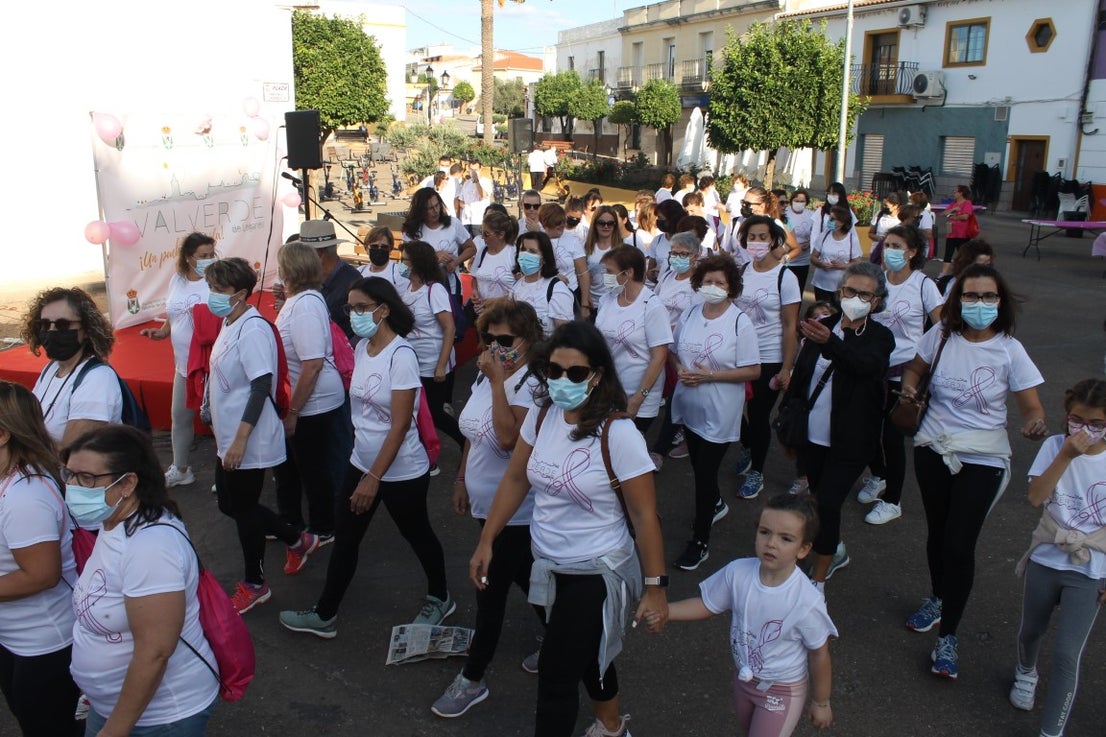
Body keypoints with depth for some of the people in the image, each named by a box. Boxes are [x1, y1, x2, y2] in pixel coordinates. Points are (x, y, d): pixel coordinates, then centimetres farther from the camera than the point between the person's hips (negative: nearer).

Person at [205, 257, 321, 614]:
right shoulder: (230, 324, 9)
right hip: (229, 438, 10)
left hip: (249, 443, -10)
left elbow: (262, 386, -25)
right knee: (229, 505, 19)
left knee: (243, 508, 4)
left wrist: (241, 440, -27)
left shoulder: (252, 330, -21)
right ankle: (298, 540, 34)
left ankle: (254, 584, 23)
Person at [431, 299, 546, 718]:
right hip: (488, 504, 8)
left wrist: (498, 381, -32)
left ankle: (472, 679, 22)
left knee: (491, 591, 4)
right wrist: (462, 478, 17)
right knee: (526, 579, 23)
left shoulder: (533, 384, -23)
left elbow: (509, 438, -37)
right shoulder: (486, 375, 1)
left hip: (516, 512, -8)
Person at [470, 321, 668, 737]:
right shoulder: (542, 413, -6)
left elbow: (644, 516, -17)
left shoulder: (617, 434, -23)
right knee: (587, 655, 27)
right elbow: (515, 480, 5)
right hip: (548, 565, 6)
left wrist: (655, 587, -14)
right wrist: (486, 542, 6)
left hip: (596, 573, -6)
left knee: (556, 675, 3)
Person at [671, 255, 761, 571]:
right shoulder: (689, 315, 1)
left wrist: (710, 375, -22)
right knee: (698, 465, 22)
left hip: (719, 412, -6)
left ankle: (700, 541, 15)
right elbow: (675, 351, 13)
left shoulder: (740, 323, -15)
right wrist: (680, 370, -10)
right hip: (689, 405, 6)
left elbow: (753, 371, -15)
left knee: (705, 473, 0)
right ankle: (715, 505, 51)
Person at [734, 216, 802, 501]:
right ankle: (748, 447, 41)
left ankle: (756, 472, 26)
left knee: (759, 415, 6)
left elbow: (790, 326, -10)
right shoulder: (741, 271, 1)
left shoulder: (785, 277, -11)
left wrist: (786, 368, -12)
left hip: (769, 360, -4)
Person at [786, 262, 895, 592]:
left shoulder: (880, 337, -9)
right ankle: (836, 551, 45)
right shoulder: (823, 325, 2)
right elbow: (799, 375, 8)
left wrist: (829, 342, -52)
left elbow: (864, 366, -33)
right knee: (820, 499, 19)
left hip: (849, 441, -5)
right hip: (811, 436, 5)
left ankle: (817, 580, 6)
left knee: (827, 505, -9)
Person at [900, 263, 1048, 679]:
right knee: (937, 532, 17)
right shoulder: (941, 335, -6)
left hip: (983, 459, -3)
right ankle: (938, 599, 45)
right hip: (934, 448, 3)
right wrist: (909, 386, -10)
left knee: (959, 545, -5)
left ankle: (947, 636, 13)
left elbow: (1032, 409, -10)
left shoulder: (1009, 350, -13)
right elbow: (914, 368, 12)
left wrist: (1036, 425, -32)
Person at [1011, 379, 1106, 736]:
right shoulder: (1055, 446, -9)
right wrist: (1067, 456, -29)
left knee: (1067, 654, -8)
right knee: (1030, 631, 23)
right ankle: (1025, 672, 54)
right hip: (1045, 560, 2)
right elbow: (1036, 497, -21)